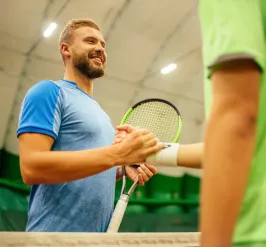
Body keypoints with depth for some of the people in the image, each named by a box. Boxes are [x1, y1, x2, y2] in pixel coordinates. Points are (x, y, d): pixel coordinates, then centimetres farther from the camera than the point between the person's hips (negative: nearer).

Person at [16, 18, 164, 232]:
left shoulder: (100, 112, 15)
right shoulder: (49, 91, -9)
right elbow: (31, 167, -21)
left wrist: (125, 168, 0)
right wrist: (118, 154, -27)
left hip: (101, 229, 8)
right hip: (56, 231, -8)